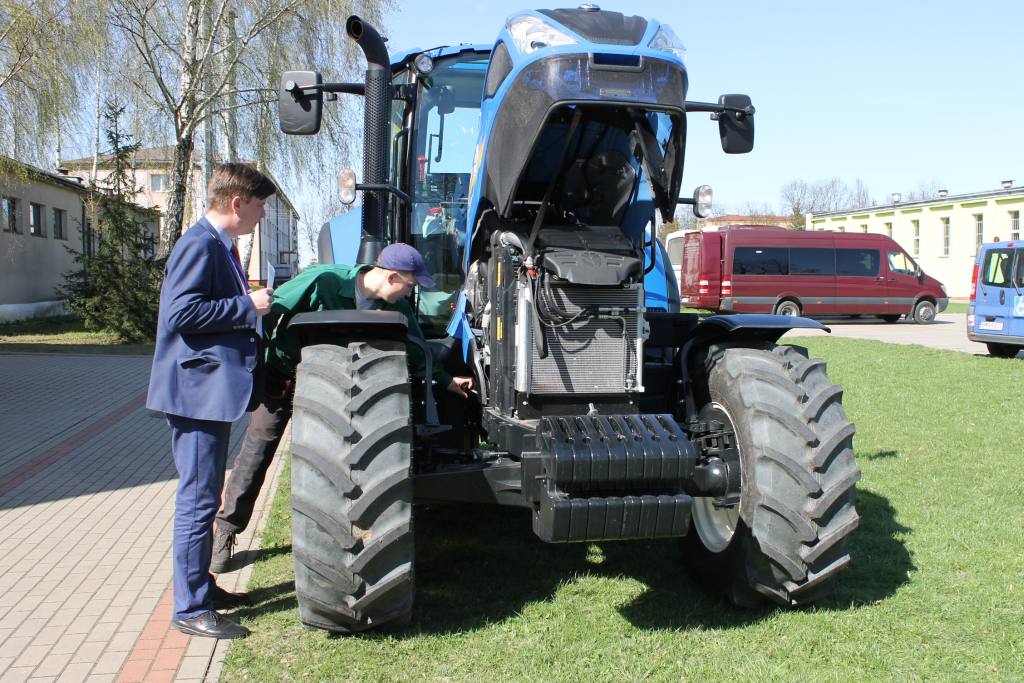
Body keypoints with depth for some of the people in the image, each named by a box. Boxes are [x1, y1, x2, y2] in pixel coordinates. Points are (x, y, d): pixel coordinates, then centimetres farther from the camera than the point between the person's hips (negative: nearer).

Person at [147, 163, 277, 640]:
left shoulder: (220, 246, 17)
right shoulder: (200, 244, -15)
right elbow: (181, 312, -24)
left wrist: (252, 305, 12)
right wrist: (247, 306, -19)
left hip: (213, 391, 11)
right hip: (198, 390, -11)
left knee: (204, 497, 19)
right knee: (198, 500, -4)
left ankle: (200, 585, 32)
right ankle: (190, 609, 5)